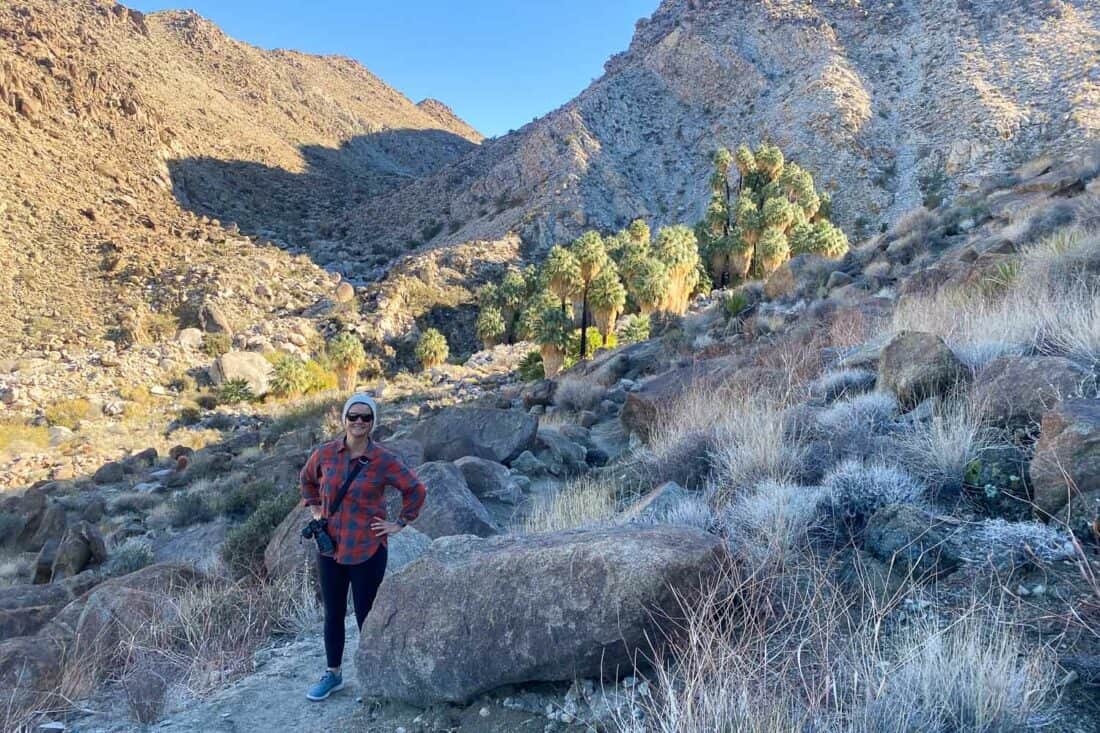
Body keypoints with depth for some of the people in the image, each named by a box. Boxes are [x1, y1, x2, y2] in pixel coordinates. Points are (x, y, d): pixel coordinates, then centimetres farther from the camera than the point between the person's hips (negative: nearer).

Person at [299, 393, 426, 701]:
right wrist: (315, 509, 11)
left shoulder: (385, 460, -13)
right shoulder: (325, 453, -4)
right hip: (330, 548, 4)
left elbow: (416, 491, -1)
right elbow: (307, 479, 18)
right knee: (332, 615, 17)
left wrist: (400, 523, -2)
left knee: (366, 616, 7)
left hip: (367, 551, -3)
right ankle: (333, 674, 35)